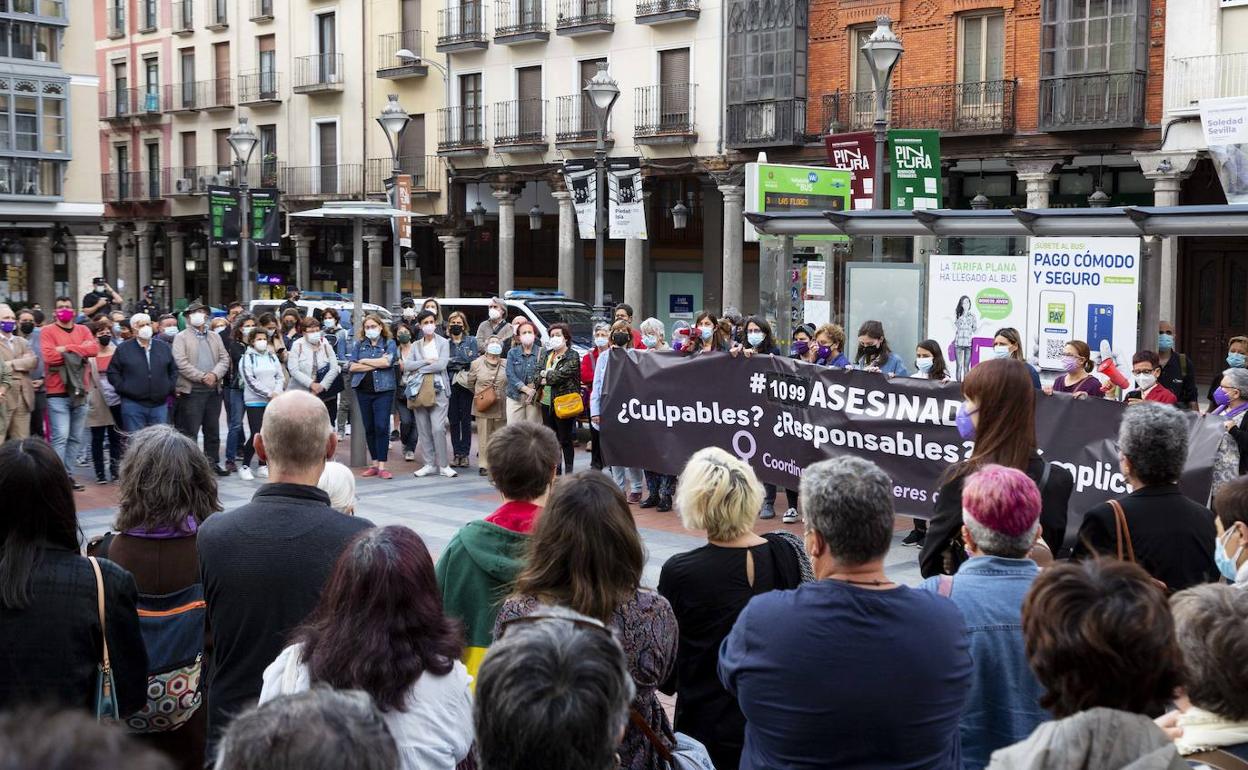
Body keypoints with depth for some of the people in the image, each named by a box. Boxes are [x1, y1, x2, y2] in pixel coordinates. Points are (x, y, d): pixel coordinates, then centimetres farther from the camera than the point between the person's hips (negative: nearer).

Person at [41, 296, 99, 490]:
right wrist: (80, 351, -8)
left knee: (76, 438, 10)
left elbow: (94, 348, -6)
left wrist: (66, 349, -13)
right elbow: (49, 356, -15)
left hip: (79, 391, 5)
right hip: (57, 393, -5)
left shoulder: (83, 330, 13)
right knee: (60, 436, -12)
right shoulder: (47, 331, 0)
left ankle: (68, 475, 18)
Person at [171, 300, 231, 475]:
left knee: (213, 431, 11)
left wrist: (215, 375, -11)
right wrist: (202, 377, -16)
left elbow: (224, 359, 8)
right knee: (190, 432, -4)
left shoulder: (215, 337, 17)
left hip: (214, 390, 5)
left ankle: (213, 463, 19)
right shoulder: (181, 337, 1)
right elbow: (181, 363, -11)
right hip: (192, 391, -5)